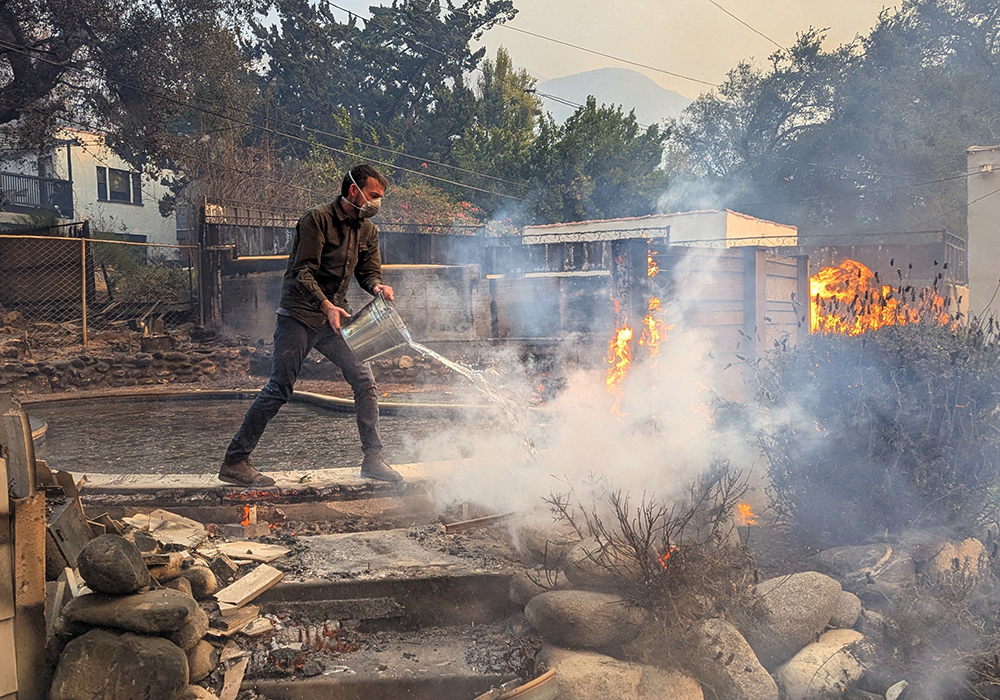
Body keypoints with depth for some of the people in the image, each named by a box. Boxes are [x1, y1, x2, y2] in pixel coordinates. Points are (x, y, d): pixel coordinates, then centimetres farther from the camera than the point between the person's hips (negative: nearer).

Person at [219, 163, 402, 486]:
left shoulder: (368, 231, 10)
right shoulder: (318, 219, -12)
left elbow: (369, 272, 12)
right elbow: (302, 272, -18)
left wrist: (377, 286, -12)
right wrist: (326, 306, -32)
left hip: (335, 315, 6)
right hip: (300, 316, -6)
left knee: (364, 380, -4)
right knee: (279, 389, -8)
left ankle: (372, 459, 7)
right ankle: (234, 462, 2)